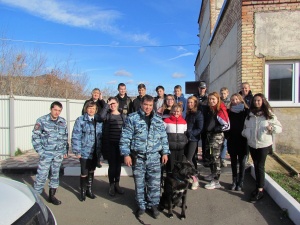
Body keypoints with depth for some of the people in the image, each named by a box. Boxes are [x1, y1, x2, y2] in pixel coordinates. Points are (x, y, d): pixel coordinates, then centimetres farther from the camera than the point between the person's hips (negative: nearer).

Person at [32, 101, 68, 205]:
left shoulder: (63, 122, 6)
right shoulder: (42, 121, -5)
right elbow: (35, 137, -4)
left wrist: (65, 151, 10)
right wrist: (40, 151, -10)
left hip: (59, 154, 4)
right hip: (46, 153, -4)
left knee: (55, 175, 13)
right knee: (42, 176, -2)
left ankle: (52, 196, 27)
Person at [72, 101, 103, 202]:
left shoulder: (99, 121, 7)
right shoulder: (80, 120, -8)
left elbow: (101, 136, 9)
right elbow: (76, 136, -10)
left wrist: (100, 150, 6)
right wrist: (77, 151, -13)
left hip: (95, 152, 4)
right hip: (85, 151, -4)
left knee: (92, 171, 17)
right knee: (84, 172, 4)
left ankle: (89, 189, 34)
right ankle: (83, 191, 26)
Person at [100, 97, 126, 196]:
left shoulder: (123, 116, 7)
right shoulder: (108, 115, 0)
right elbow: (101, 116, -25)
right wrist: (107, 104, -17)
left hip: (120, 144, 2)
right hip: (110, 144, -2)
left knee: (118, 165, 11)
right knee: (112, 165, 0)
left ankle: (117, 184, 26)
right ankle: (111, 185, 18)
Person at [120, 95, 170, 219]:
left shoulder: (158, 119, 7)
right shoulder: (132, 118, -4)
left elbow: (163, 137, 11)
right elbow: (125, 137, -6)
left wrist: (165, 152, 7)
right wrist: (126, 154, -10)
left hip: (154, 157, 2)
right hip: (138, 157, -2)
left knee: (155, 183, 6)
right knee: (139, 183, 11)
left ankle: (153, 205, 27)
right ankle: (141, 206, 29)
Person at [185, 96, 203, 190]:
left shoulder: (198, 113, -7)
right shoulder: (188, 113, 12)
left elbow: (200, 128, -11)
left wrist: (190, 133, -18)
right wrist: (185, 133, 1)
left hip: (193, 139, -6)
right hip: (187, 139, 6)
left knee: (188, 160, -10)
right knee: (191, 158, 12)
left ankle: (195, 179, 1)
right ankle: (194, 177, 22)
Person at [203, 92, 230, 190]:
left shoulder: (221, 110, -15)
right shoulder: (210, 109, 9)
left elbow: (227, 126, -19)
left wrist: (215, 129, -16)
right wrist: (207, 130, 9)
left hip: (217, 136, -8)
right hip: (209, 135, 8)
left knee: (215, 158, -4)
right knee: (210, 155, 18)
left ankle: (216, 181, 4)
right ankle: (213, 174, 36)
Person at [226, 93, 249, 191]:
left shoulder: (246, 111, -4)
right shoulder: (229, 112, 3)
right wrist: (227, 135, -8)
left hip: (242, 140, -2)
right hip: (232, 140, 3)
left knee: (242, 162, 7)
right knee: (233, 162, 12)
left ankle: (240, 183, 19)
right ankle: (234, 182, 24)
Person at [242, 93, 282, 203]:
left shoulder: (269, 114, -2)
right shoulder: (249, 115, 9)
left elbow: (280, 127, -1)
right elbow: (245, 127, 20)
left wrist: (272, 127, -21)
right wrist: (245, 133, -1)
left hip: (264, 144, -4)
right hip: (252, 144, 4)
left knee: (260, 166, -4)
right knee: (256, 166, 12)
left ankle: (260, 191, 4)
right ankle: (258, 187, 25)